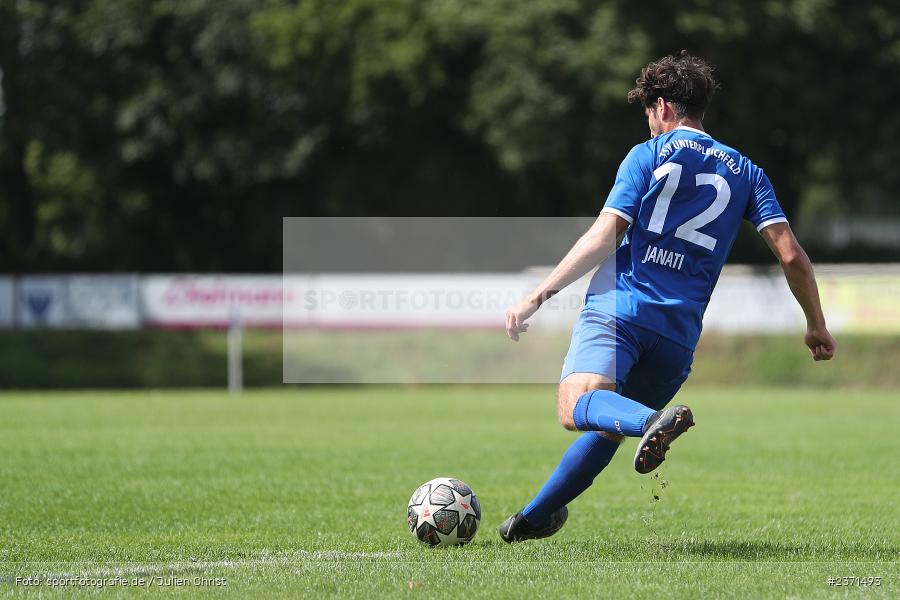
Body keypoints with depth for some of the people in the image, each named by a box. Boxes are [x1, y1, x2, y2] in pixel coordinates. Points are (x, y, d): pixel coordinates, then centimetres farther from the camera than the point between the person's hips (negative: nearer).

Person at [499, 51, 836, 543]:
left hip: (619, 308, -5)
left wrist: (537, 296, -3)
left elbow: (603, 237, -4)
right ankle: (535, 517, 28)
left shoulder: (648, 155, 7)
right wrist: (816, 327, 20)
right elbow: (790, 255, 9)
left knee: (576, 406, -23)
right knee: (609, 425, 22)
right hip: (680, 331, 5)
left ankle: (653, 421, -52)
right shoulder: (744, 171, 17)